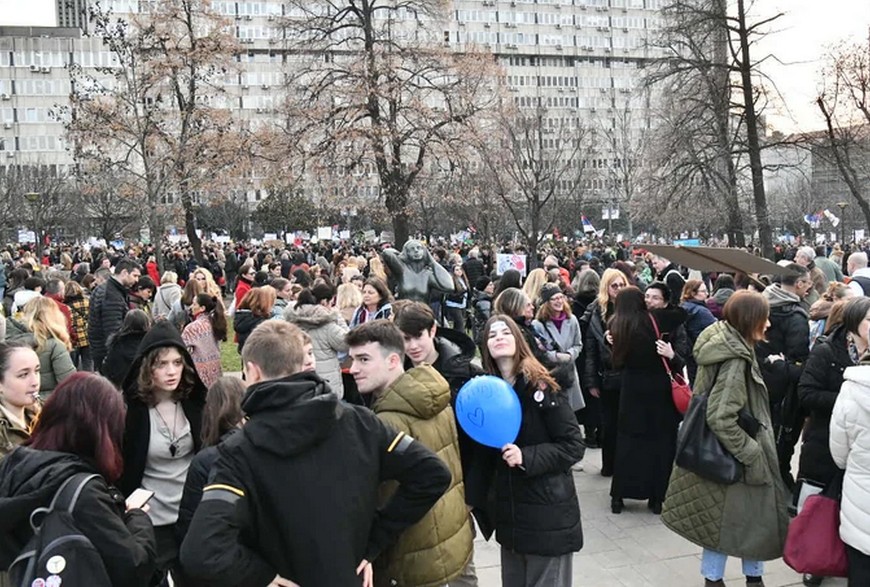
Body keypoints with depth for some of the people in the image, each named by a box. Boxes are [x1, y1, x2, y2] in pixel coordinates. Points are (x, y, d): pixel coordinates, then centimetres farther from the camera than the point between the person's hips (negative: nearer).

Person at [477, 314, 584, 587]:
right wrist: (475, 497, 3)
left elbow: (573, 446, -14)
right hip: (509, 512, 5)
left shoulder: (540, 386, -13)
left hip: (548, 514, -5)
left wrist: (526, 458, -24)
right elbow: (486, 453, 9)